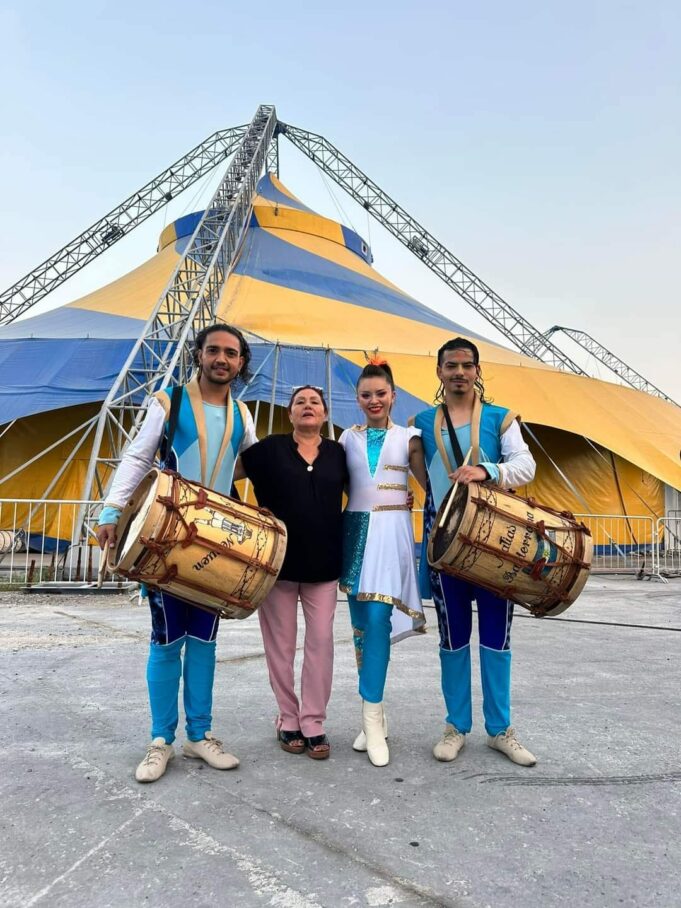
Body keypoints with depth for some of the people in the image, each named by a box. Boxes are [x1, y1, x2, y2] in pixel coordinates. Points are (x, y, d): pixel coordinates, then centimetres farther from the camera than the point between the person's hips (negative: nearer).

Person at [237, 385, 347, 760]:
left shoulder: (338, 453, 5)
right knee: (280, 644, 8)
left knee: (321, 643, 2)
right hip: (277, 561, -1)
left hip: (324, 564, 2)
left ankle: (314, 723, 15)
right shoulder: (270, 448, -1)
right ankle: (288, 720, 23)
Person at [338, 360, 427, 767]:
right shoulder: (348, 437, 11)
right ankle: (375, 715, 17)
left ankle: (371, 716, -7)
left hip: (391, 531, -3)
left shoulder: (407, 437, 4)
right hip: (356, 529, 3)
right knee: (361, 622, 5)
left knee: (378, 618, -15)